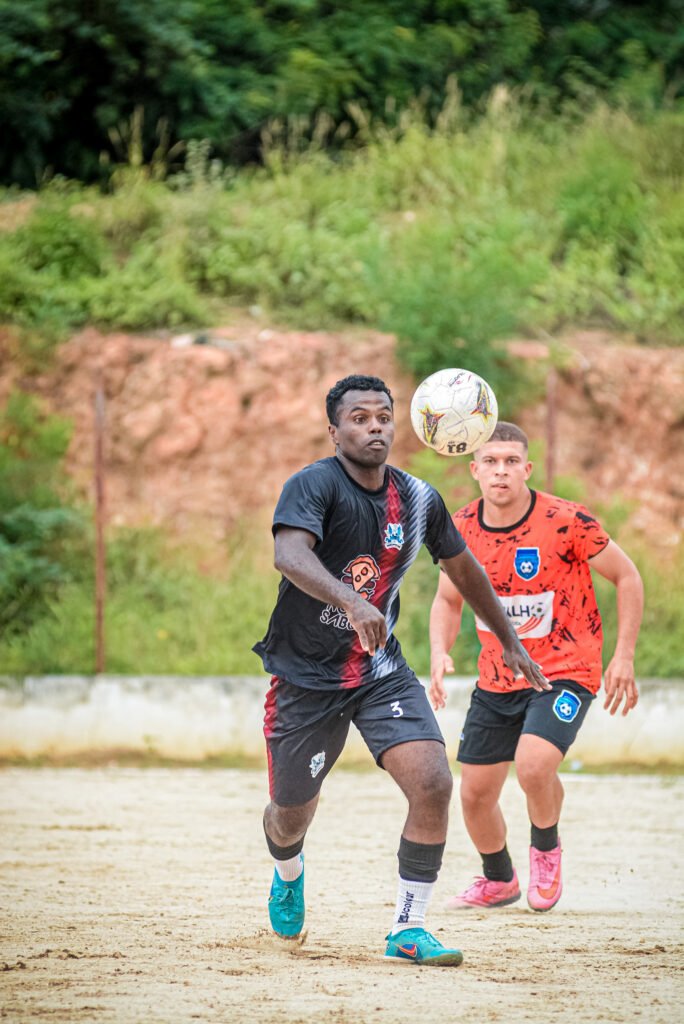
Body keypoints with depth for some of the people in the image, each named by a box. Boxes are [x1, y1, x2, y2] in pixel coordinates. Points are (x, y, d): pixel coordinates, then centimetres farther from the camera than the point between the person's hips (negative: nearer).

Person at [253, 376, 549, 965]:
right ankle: (289, 873, 48)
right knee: (291, 817, 10)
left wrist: (509, 641, 24)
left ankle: (408, 929, -5)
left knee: (434, 785, -18)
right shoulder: (314, 486, -17)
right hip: (306, 675, -3)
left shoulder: (418, 499, 0)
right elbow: (290, 554, -37)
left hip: (382, 672, 3)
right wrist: (351, 601, -54)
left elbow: (463, 568, 17)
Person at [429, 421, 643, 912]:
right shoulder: (462, 529, -3)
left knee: (533, 766, -28)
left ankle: (546, 848, 4)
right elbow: (448, 600, 13)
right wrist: (440, 652, -6)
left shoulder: (566, 522, -16)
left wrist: (624, 655, -9)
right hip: (497, 680, 5)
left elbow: (627, 577, -5)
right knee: (475, 794, 5)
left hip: (565, 672, -5)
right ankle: (499, 880, 35)